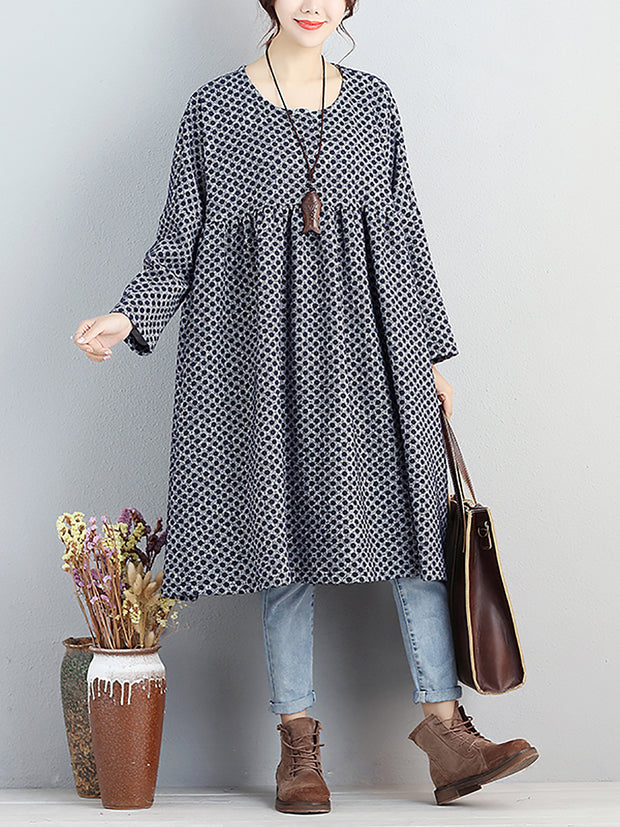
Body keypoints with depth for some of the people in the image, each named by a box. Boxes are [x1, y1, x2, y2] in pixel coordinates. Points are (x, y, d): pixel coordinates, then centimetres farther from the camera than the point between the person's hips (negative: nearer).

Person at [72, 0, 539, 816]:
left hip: (368, 336, 3)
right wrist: (129, 317, -10)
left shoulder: (372, 100, 12)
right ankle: (299, 745, 7)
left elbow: (406, 228, 14)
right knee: (286, 527, -1)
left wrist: (433, 349, 12)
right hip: (261, 339, -2)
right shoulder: (214, 108, 5)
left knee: (410, 513, -4)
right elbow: (182, 235, 5)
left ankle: (445, 727, -1)